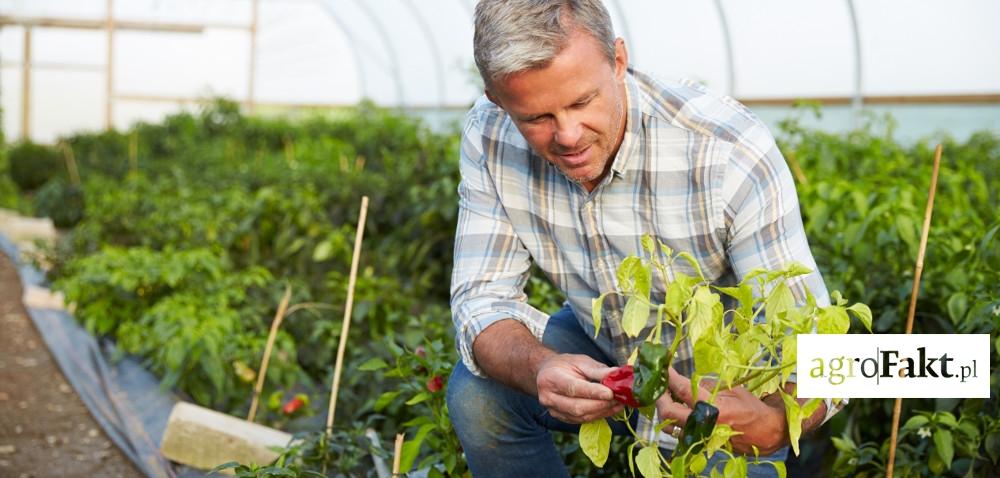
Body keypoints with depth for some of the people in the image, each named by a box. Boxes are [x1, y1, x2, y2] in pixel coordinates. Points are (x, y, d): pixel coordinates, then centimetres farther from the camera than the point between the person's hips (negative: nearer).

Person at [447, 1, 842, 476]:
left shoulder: (731, 154, -33)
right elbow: (481, 300, -20)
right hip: (599, 353, 3)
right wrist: (539, 369, -43)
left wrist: (768, 423, -56)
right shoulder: (490, 137, -20)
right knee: (475, 393, -20)